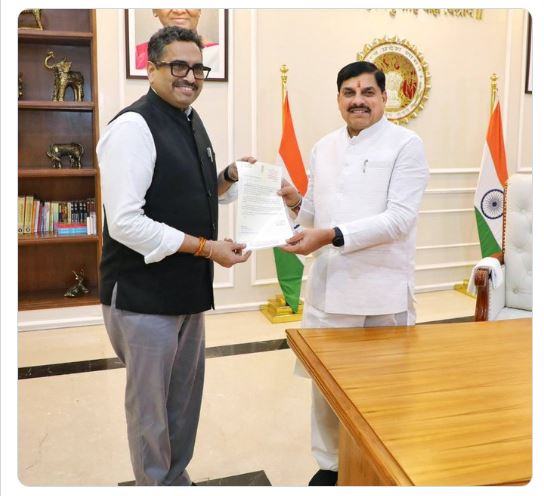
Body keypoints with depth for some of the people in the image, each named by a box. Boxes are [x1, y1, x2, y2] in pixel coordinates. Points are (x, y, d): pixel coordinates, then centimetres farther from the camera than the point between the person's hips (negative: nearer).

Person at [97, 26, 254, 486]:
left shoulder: (192, 121, 9)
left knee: (185, 398, 21)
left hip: (188, 289, 9)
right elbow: (125, 223, -23)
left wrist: (229, 177, 2)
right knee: (150, 405, 10)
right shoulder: (133, 127, -17)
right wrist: (207, 247, -20)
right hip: (144, 296, -8)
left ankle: (177, 480, 42)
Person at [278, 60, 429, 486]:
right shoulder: (324, 148, 11)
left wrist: (332, 236, -24)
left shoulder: (406, 145, -6)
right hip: (328, 287, 5)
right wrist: (294, 202, -6)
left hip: (383, 292, -4)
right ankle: (331, 464, 35)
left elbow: (400, 218, -17)